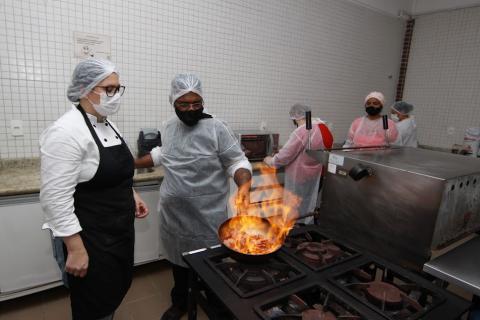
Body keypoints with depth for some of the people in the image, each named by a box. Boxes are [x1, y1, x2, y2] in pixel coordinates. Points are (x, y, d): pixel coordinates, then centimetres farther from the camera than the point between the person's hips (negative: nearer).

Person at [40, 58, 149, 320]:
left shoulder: (107, 124, 6)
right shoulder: (66, 132, -22)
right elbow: (55, 199, -23)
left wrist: (131, 195, 10)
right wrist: (76, 249, -21)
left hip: (120, 228, 8)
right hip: (91, 237, -8)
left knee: (118, 289, 24)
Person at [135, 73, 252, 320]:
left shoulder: (216, 128, -14)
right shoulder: (169, 127, 5)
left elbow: (237, 162, -12)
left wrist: (244, 185, -30)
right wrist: (132, 164, 20)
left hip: (206, 217, -5)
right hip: (172, 214, 6)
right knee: (178, 261, 22)